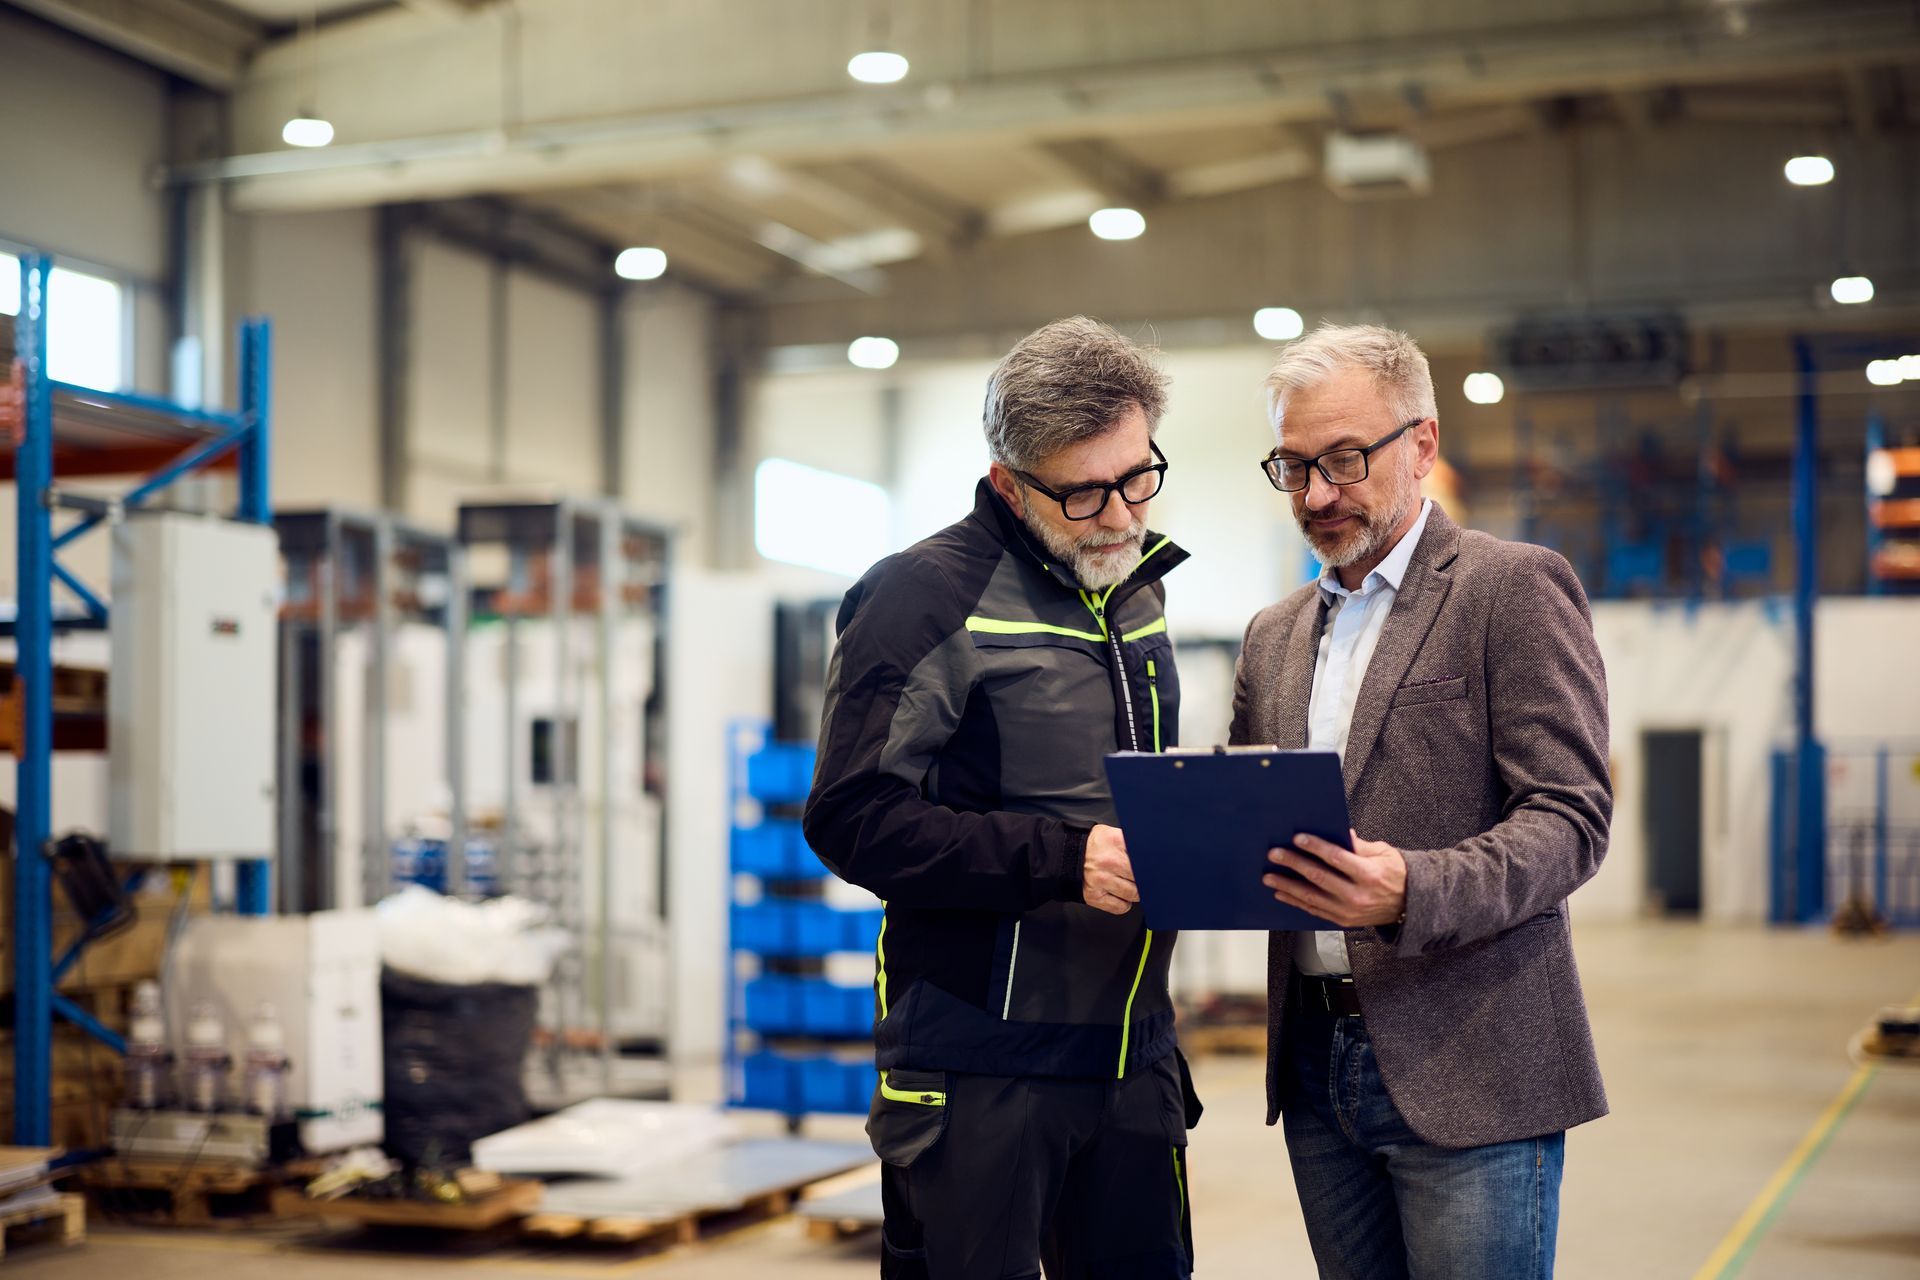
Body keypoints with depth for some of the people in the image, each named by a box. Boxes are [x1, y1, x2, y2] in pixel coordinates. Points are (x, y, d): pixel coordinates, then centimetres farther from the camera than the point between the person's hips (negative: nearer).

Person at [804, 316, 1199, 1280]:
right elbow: (854, 818, -16)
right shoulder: (925, 595, -10)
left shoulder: (1135, 588, 14)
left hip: (1132, 1055, 7)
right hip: (978, 1070, -7)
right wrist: (1063, 857, -24)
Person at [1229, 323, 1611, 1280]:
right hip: (1317, 1060, 6)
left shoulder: (1515, 588, -3)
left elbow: (1570, 816, -11)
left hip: (1467, 1067, -6)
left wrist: (1414, 890, -27)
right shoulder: (1274, 635, 17)